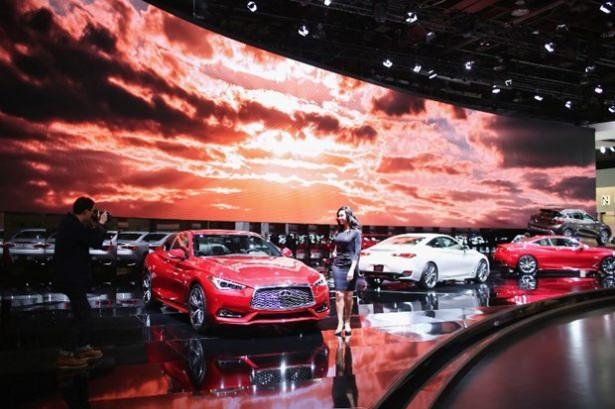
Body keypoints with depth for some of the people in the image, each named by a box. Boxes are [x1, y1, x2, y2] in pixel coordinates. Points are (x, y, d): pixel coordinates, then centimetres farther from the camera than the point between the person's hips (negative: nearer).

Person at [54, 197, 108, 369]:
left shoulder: (70, 222, 8)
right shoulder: (72, 226, -23)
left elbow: (87, 238, 17)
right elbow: (96, 242, -23)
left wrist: (92, 225, 4)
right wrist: (100, 223, -9)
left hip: (72, 276, 10)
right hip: (72, 278, -10)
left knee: (83, 312, 18)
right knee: (81, 315, -6)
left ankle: (83, 348, 27)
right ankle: (65, 355, -2)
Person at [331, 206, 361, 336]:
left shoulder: (356, 232, -3)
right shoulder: (338, 232, 11)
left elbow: (357, 252, -9)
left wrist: (352, 269, -17)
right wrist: (334, 252, 4)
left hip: (350, 266, -3)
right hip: (338, 266, 3)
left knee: (348, 297, 2)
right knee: (339, 295, -5)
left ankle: (347, 323, 13)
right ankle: (340, 323, -5)